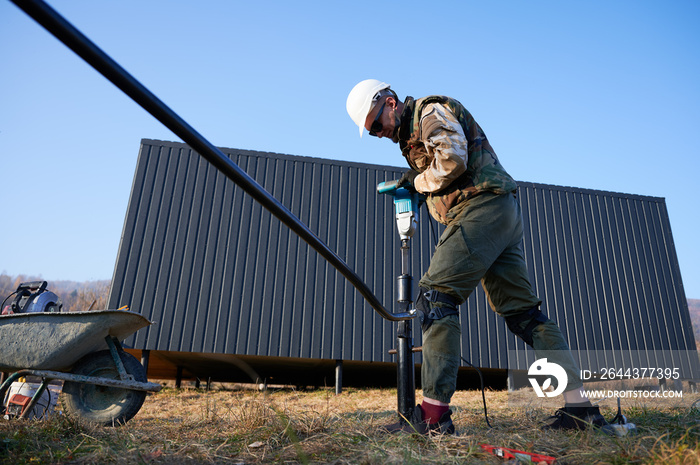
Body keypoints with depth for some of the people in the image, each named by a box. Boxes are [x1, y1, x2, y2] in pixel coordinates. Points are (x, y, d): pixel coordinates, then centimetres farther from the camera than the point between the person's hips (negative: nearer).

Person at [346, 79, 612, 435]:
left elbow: (453, 159, -18)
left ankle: (434, 414, -17)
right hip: (504, 216, 11)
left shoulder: (431, 110, -1)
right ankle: (579, 406, 8)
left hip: (484, 207, -11)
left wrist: (418, 181, -3)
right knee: (520, 309, 7)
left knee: (436, 295, -15)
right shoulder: (412, 134, 28)